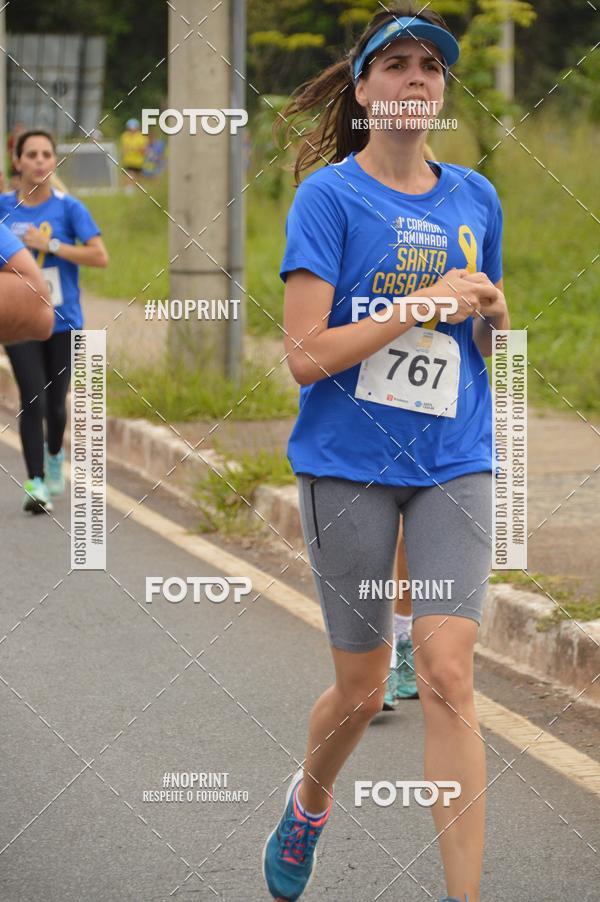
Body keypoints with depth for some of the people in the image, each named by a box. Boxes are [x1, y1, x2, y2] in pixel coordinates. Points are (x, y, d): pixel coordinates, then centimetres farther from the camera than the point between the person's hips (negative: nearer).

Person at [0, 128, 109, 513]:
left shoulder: (68, 208, -4)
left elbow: (100, 256, -11)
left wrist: (50, 245, -16)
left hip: (63, 321, 0)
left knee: (55, 403, 8)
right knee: (33, 399, -12)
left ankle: (54, 455, 40)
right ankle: (36, 484, -8)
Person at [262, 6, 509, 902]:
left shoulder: (474, 197, 7)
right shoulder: (329, 195, -7)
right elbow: (306, 355, -14)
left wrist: (491, 313, -5)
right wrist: (423, 304, -18)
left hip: (453, 463, 2)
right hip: (348, 463, -2)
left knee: (446, 676, -10)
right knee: (362, 687, 8)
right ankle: (309, 803, 40)